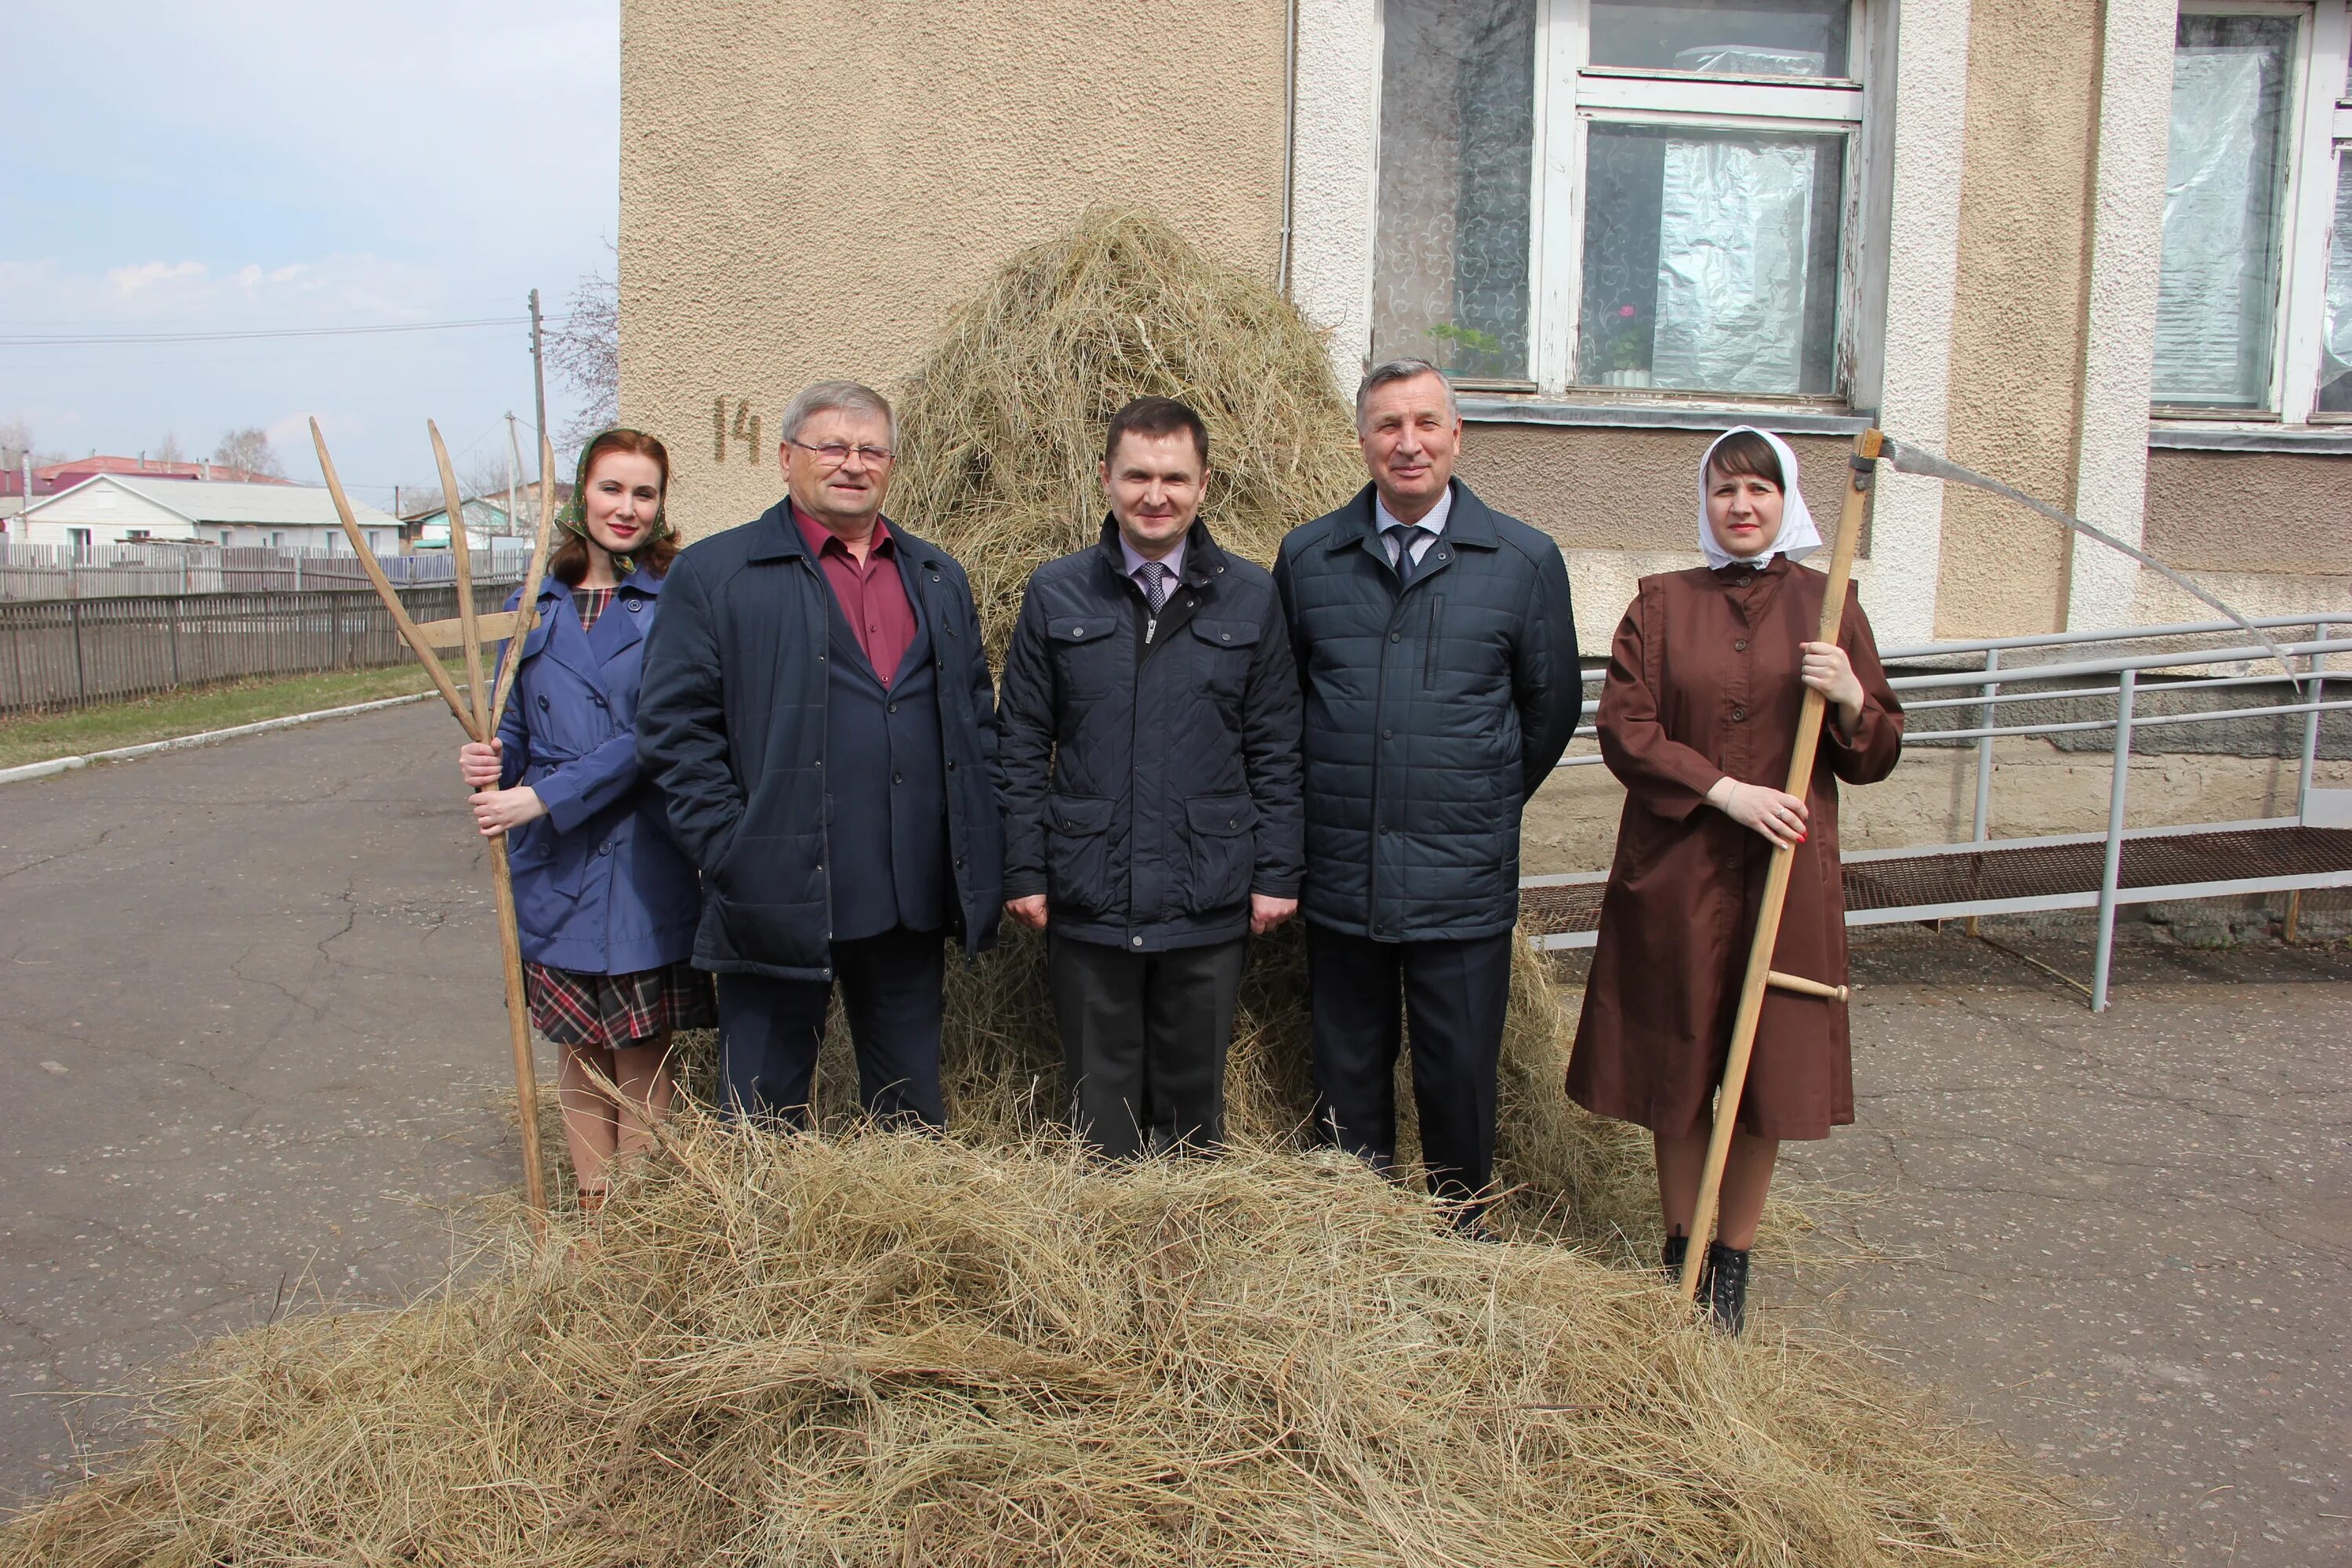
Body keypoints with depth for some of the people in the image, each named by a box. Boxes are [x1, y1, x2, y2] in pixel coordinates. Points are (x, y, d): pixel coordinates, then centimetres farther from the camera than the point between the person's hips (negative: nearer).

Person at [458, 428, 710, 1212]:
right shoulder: (534, 607, 10)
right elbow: (514, 729, 16)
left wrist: (543, 796, -16)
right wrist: (489, 761, -7)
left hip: (644, 867, -4)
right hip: (552, 869, 4)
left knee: (641, 1063, 2)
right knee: (579, 1053, 12)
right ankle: (591, 1215, 25)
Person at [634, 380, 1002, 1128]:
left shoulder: (939, 578, 15)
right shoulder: (714, 573, 0)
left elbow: (977, 713, 16)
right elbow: (674, 726, -4)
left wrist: (979, 855, 6)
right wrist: (727, 851, -11)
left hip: (914, 899, 4)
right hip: (779, 898, -4)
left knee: (913, 1108, 17)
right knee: (765, 1115, 8)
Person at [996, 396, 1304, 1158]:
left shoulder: (1250, 596, 3)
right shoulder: (1055, 594, 2)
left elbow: (1275, 749, 4)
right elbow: (1020, 746, 4)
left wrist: (1277, 873, 0)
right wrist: (1023, 871, 0)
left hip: (1210, 903, 0)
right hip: (1087, 901, 0)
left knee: (1194, 1096, 13)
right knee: (1100, 1098, 11)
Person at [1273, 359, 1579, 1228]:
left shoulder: (1525, 560, -1)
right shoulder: (1308, 556, 3)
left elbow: (1553, 703, 9)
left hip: (1463, 884, -1)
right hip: (1339, 877, 2)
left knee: (1459, 1082, 7)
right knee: (1346, 1083, 13)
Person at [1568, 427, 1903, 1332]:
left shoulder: (1826, 605, 7)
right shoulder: (1662, 604, 5)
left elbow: (1875, 758, 8)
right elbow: (1623, 729, -4)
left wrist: (1852, 698, -13)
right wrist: (1725, 791, -14)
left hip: (1786, 875, 1)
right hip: (1675, 870, 0)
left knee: (1769, 1072, 5)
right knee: (1676, 1063, 7)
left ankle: (1733, 1259, 22)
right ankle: (1680, 1248, 25)